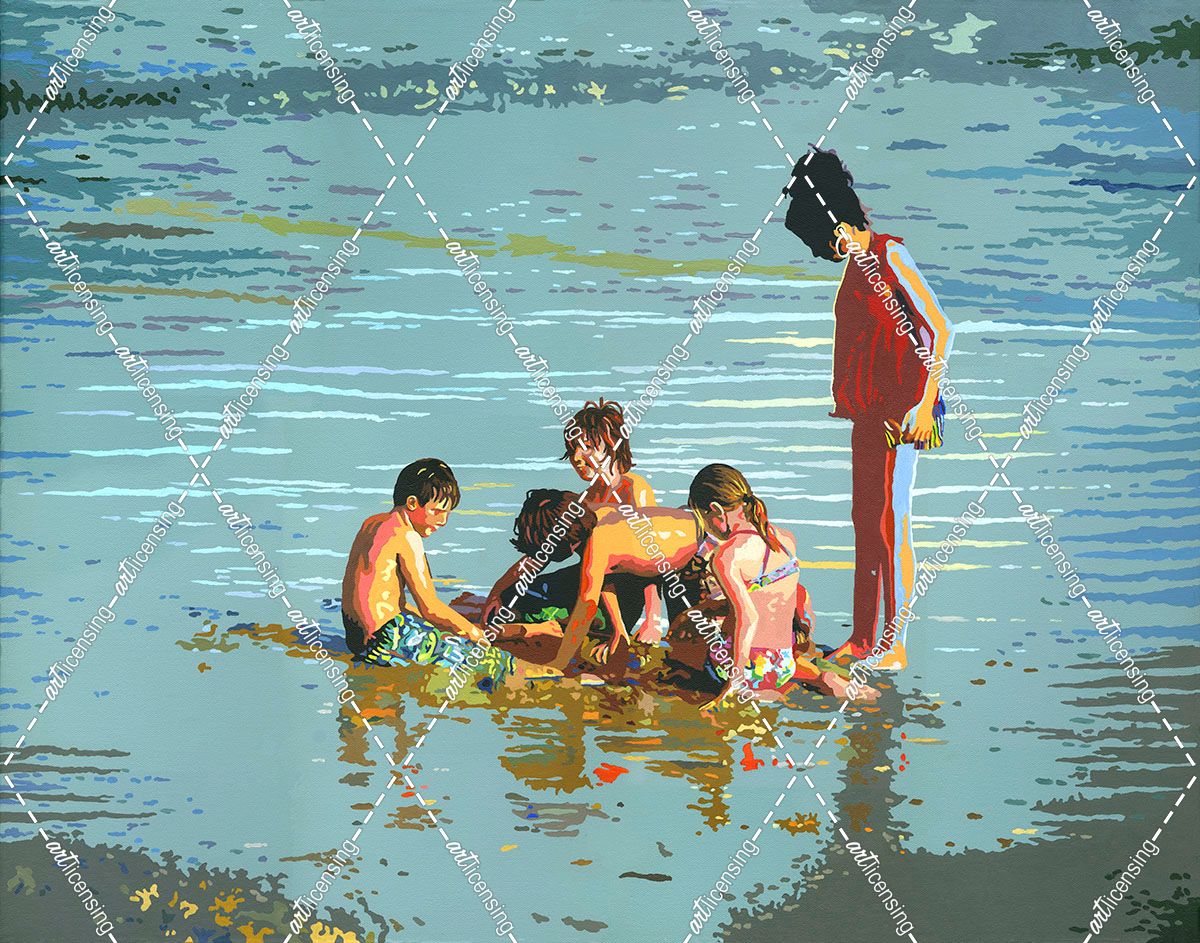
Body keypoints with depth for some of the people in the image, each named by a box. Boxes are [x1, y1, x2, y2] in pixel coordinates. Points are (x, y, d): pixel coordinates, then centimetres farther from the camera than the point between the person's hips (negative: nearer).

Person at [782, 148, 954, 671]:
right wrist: (846, 400, 22)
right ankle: (862, 638, 16)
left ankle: (895, 646, -6)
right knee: (864, 520, 10)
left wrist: (925, 402, -19)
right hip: (867, 409, 9)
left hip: (901, 408, -9)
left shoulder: (889, 254, -9)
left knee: (891, 519, -9)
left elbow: (941, 328, -15)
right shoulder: (856, 263, 16)